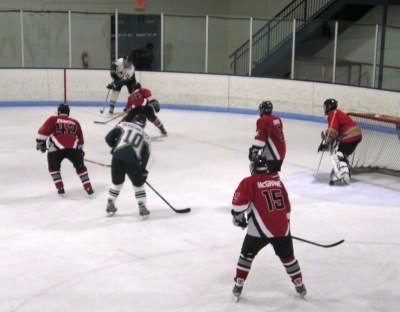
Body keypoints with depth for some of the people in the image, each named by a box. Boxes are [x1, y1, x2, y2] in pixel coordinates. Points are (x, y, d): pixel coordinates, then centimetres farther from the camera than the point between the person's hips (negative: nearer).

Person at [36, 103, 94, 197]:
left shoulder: (53, 119, 15)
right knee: (80, 167, 24)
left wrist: (40, 143, 17)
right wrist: (80, 150, 44)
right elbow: (80, 140, 31)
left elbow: (43, 131, 4)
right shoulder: (75, 122, 25)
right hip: (73, 148, 2)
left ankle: (60, 189, 19)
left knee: (54, 167, 26)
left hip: (56, 149, -2)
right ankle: (89, 189, 19)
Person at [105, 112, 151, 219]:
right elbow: (145, 154, 11)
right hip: (133, 161, -1)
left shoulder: (123, 125, 17)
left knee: (117, 182, 21)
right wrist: (143, 170, 14)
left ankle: (110, 206, 29)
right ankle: (142, 209, 16)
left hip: (117, 157, 1)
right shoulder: (145, 136, 19)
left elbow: (109, 137, 10)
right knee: (138, 184, 18)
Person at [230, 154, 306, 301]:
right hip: (282, 228, 3)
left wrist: (238, 217, 9)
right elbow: (287, 207, 21)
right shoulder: (278, 181, 15)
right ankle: (299, 285, 32)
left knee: (247, 254, 17)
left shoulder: (249, 182, 0)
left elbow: (239, 202, -10)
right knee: (287, 256, 23)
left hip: (260, 230, -3)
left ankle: (238, 286, 17)